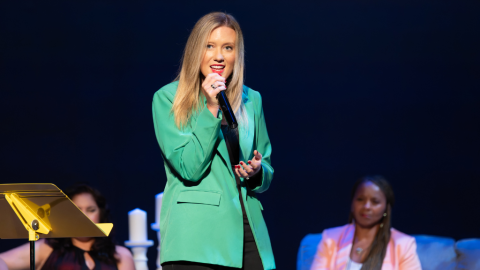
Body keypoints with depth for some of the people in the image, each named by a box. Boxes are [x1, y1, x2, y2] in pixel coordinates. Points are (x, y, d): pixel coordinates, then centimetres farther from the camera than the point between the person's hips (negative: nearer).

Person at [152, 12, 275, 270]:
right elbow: (189, 168, -9)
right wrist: (210, 109, -13)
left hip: (247, 230, 4)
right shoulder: (168, 98, 1)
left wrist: (257, 172, -1)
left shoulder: (251, 100, 15)